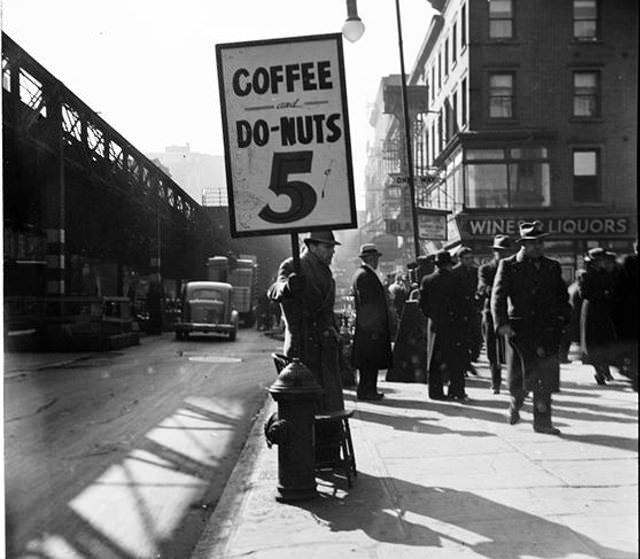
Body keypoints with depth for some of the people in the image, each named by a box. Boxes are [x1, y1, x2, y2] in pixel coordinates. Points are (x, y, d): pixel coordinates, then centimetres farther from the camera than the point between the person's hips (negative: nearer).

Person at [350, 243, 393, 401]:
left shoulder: (368, 274, 19)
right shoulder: (363, 275, -13)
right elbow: (366, 303, -18)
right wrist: (372, 327, -21)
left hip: (374, 327, 10)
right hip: (370, 327, -10)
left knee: (372, 361, 11)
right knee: (369, 360, -6)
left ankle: (369, 390, 16)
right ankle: (365, 391, -1)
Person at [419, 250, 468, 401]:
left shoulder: (426, 280, 1)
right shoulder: (454, 279, -9)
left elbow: (422, 303, 2)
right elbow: (460, 300, -8)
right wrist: (460, 316, 4)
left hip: (434, 324, 3)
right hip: (452, 323, -3)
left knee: (434, 359, 10)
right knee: (456, 359, 4)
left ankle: (435, 391, 11)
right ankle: (456, 391, 2)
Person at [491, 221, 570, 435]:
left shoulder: (553, 267, 12)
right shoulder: (508, 265, 0)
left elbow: (562, 297, 18)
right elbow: (497, 297, -6)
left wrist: (562, 320, 3)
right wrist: (502, 323, -17)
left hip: (547, 330, 3)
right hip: (518, 328, -3)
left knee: (545, 378, 0)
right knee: (518, 378, 1)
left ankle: (542, 422, 10)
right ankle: (515, 404, 32)